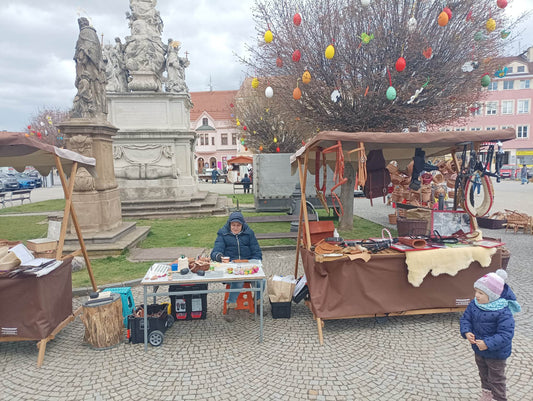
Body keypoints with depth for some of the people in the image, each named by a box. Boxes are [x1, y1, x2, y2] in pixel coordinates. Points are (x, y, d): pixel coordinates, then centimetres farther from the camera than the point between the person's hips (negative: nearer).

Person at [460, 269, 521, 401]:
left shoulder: (503, 312, -30)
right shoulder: (474, 304, -11)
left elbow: (506, 334, -30)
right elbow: (465, 319, -2)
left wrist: (487, 344, -35)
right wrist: (466, 332, -21)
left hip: (496, 352, -6)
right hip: (479, 350, 7)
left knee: (496, 378, 13)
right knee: (483, 373, 28)